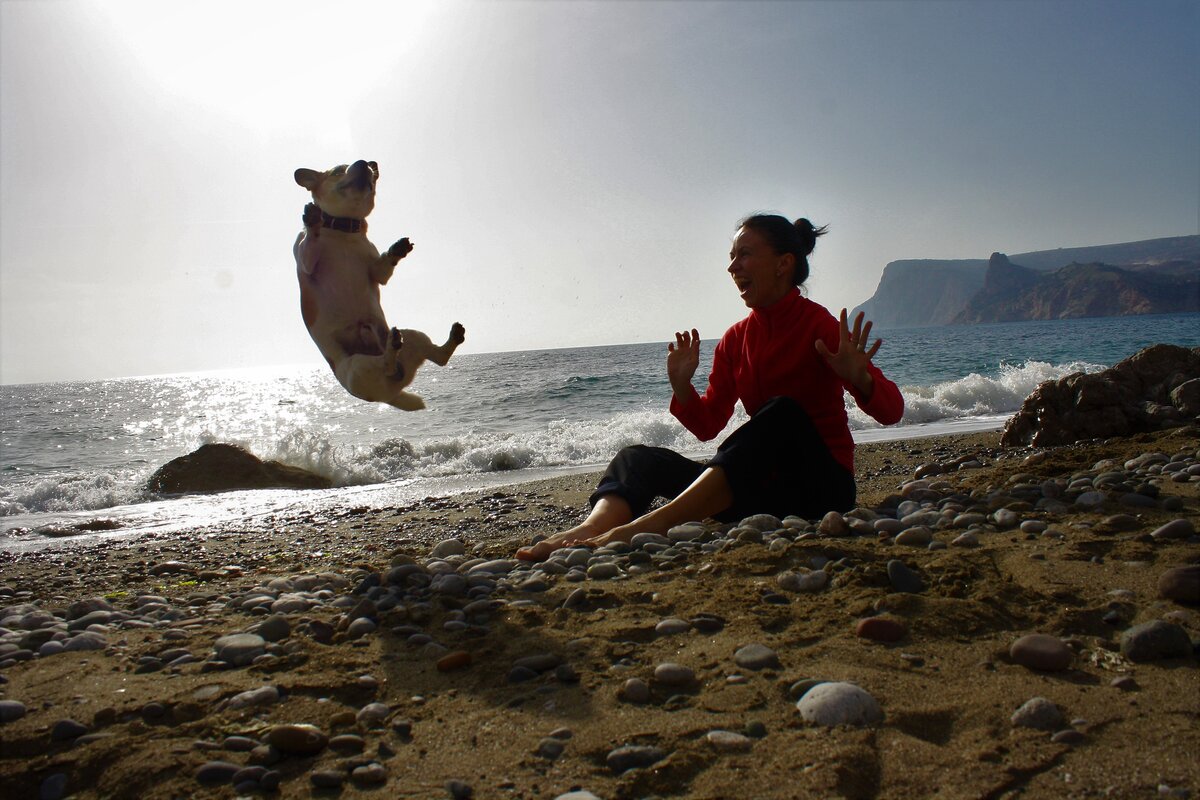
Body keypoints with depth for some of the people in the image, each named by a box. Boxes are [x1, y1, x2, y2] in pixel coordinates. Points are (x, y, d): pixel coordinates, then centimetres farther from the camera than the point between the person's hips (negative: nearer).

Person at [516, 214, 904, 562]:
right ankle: (592, 529, -44)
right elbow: (708, 426, 9)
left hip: (822, 484, -6)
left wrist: (857, 377, -34)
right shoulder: (735, 341, 7)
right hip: (764, 485, 6)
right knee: (639, 459, -8)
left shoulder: (821, 327, -9)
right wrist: (682, 386, -9)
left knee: (782, 412, -36)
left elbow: (890, 410, -13)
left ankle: (644, 527, -47)